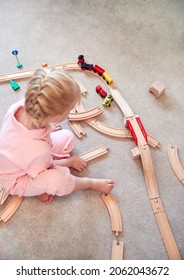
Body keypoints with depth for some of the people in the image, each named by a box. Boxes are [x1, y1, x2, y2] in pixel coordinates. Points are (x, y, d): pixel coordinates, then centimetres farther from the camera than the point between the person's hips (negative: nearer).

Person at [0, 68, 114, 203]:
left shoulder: (20, 106, -28)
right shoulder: (38, 150, -45)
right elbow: (47, 167, -19)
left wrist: (46, 129, 14)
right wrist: (70, 162, -2)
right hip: (17, 181, -7)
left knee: (67, 137, 2)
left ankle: (44, 185, 0)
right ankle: (92, 183, 1)